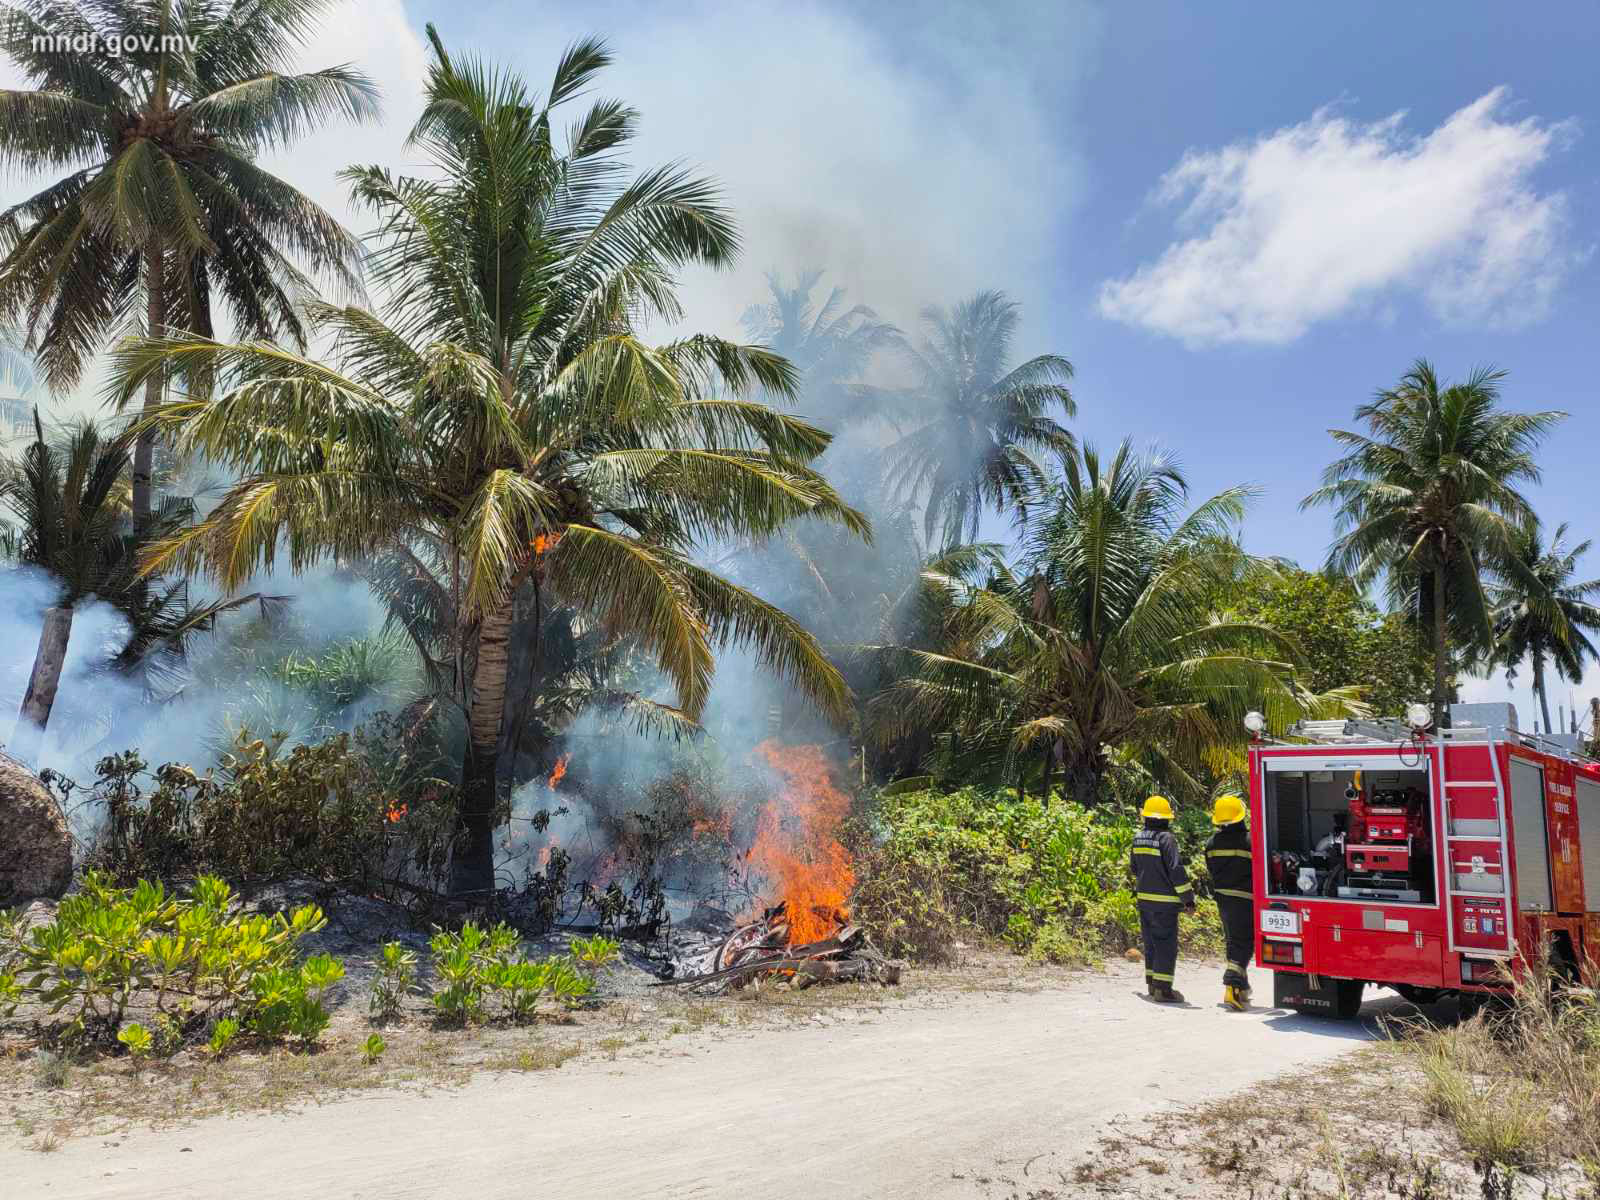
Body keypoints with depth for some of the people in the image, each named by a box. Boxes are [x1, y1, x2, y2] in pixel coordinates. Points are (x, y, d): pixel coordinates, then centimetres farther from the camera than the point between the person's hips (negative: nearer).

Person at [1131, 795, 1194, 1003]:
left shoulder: (1138, 839, 8)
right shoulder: (1166, 839, -15)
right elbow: (1176, 870, -17)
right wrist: (1188, 897, -10)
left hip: (1144, 899, 7)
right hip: (1164, 901, -7)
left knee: (1151, 942, 17)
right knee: (1166, 944, -3)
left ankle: (1152, 984, 24)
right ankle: (1162, 989, -5)